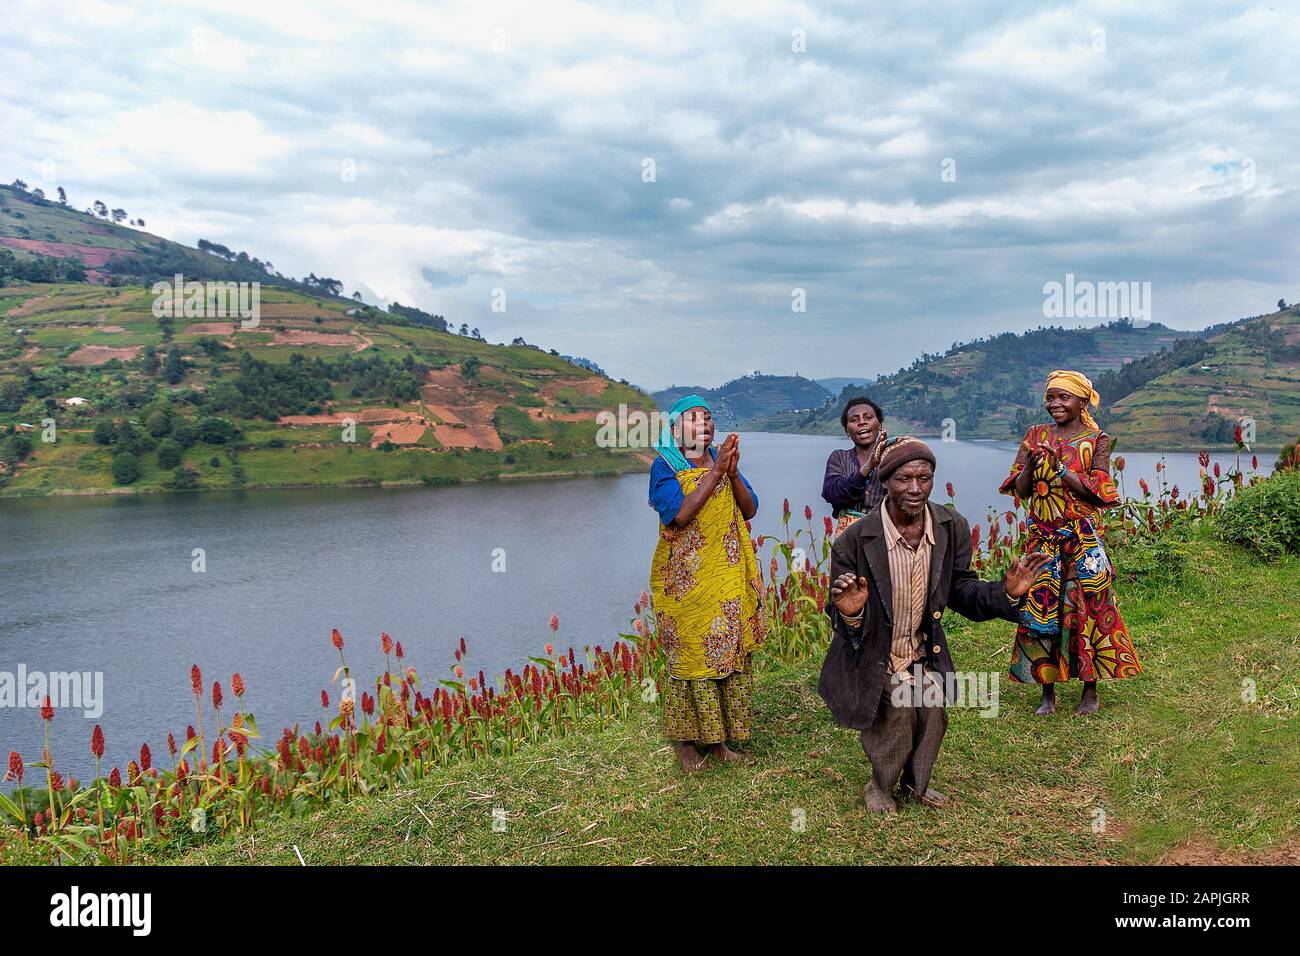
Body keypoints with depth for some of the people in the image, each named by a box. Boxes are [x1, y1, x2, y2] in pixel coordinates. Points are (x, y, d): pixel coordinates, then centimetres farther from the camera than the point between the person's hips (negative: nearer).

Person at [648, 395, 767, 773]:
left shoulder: (723, 459, 9)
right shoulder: (664, 465, -6)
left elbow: (750, 509, 3)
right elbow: (680, 514, -21)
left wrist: (732, 472, -12)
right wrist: (715, 472, -22)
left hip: (727, 576, 5)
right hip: (686, 578, -5)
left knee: (730, 651, 7)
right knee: (690, 654, 1)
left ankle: (717, 737, 21)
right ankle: (685, 739, 16)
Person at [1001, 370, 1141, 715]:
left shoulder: (1097, 440, 1)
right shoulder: (1036, 435, 8)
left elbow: (1097, 491, -10)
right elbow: (1020, 491, 3)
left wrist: (1058, 466, -19)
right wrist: (1031, 462, -15)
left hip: (1084, 538, -2)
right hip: (1043, 537, 2)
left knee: (1088, 607, -1)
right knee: (1040, 608, 1)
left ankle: (1090, 689, 12)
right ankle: (1048, 690, 11)